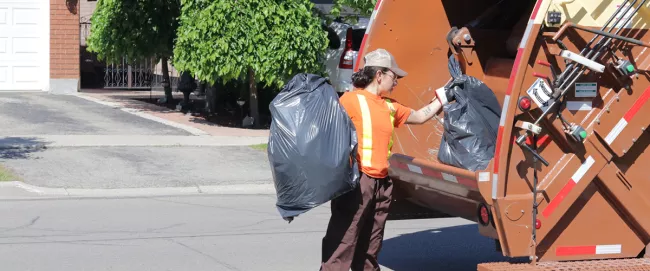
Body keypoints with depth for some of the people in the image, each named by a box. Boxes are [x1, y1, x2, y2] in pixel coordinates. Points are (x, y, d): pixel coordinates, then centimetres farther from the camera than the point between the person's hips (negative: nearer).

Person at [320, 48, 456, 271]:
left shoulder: (389, 106, 17)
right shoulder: (351, 99, -6)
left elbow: (419, 116, 30)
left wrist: (443, 97, 28)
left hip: (381, 183, 8)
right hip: (356, 181, -8)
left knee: (369, 249, 14)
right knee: (343, 242, -11)